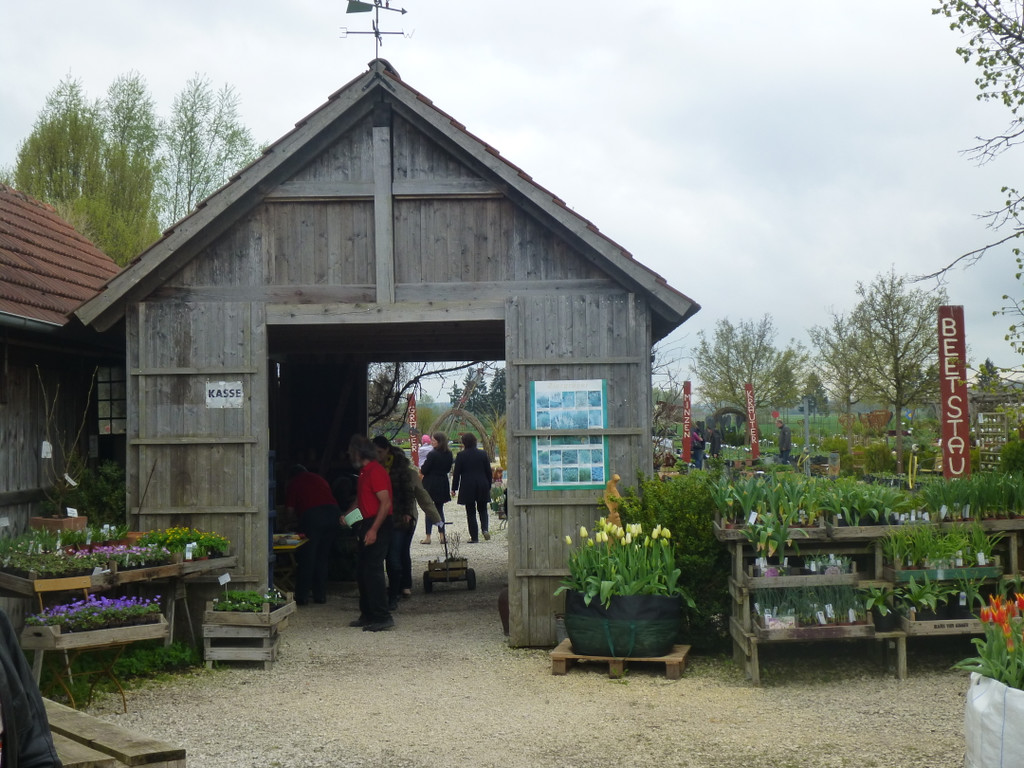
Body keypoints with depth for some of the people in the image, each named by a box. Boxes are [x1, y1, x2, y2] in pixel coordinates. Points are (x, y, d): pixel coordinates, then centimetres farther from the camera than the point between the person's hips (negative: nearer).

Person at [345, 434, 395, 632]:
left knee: (373, 571, -12)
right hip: (367, 527, 10)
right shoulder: (364, 473, 18)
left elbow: (385, 503, -21)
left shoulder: (376, 472, -14)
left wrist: (373, 530, -25)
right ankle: (368, 615, 20)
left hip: (378, 527, -10)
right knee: (362, 572, 13)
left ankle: (382, 617, -10)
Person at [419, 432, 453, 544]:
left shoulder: (432, 454, -18)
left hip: (431, 484, -6)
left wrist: (421, 469, 6)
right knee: (440, 509, 14)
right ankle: (442, 535, 11)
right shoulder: (448, 454, 2)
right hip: (443, 485, 6)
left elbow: (424, 470, -14)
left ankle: (428, 537, 0)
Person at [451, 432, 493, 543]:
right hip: (482, 486, 2)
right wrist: (489, 486, 15)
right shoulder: (483, 454, 1)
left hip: (467, 487, -2)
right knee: (482, 509, 16)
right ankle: (484, 528, -8)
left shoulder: (461, 455, -7)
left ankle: (474, 537, 2)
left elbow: (456, 473, -4)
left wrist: (454, 488, 3)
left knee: (471, 512, 4)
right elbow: (489, 471, 5)